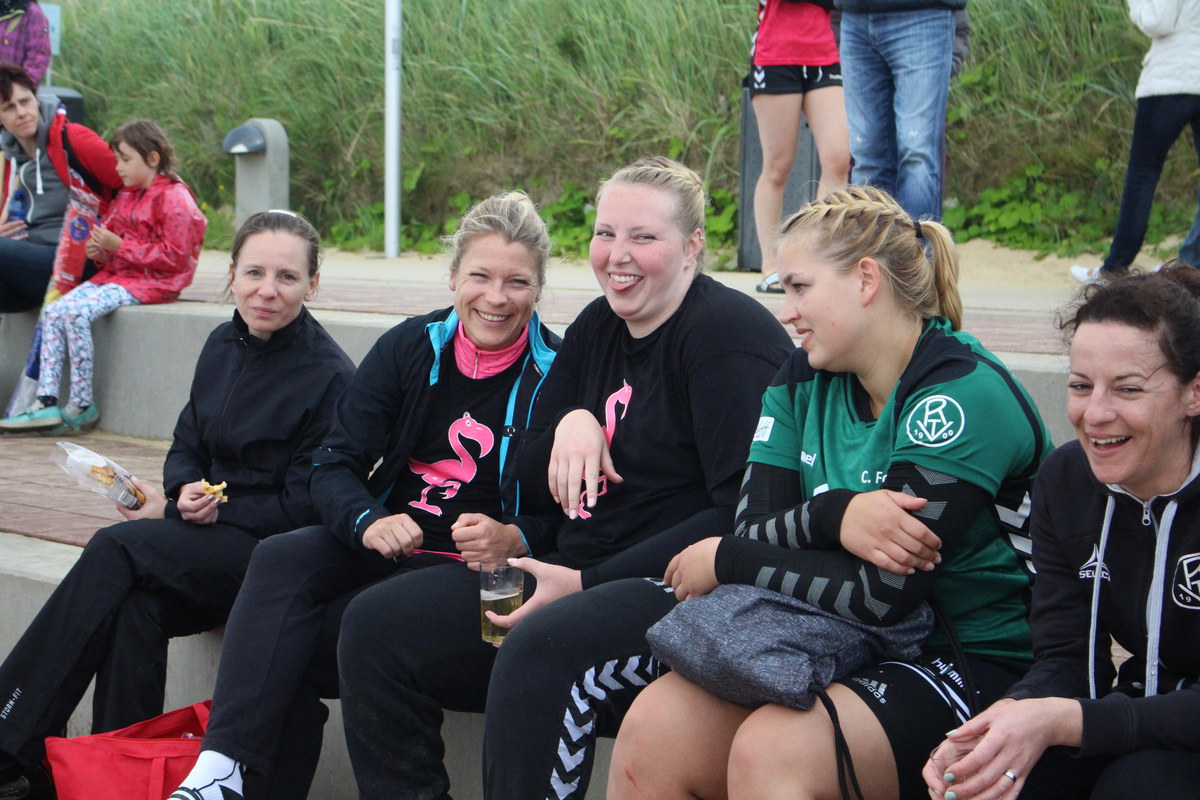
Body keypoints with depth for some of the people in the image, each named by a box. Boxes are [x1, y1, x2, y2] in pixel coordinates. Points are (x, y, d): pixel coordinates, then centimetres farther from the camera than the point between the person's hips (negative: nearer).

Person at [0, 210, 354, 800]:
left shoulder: (330, 376, -11)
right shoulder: (223, 346, 11)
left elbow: (303, 507, -11)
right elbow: (187, 445, 19)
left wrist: (194, 511, -13)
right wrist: (185, 492, -7)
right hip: (206, 536, 6)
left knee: (117, 549, -27)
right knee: (137, 608, -28)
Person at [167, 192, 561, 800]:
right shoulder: (410, 348, 5)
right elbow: (334, 465, 2)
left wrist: (515, 540, -27)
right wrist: (368, 520, -20)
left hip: (477, 568, -4)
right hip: (386, 542, 5)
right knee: (280, 560, -27)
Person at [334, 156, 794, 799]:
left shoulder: (726, 332, -10)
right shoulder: (597, 327, 14)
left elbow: (744, 513, -19)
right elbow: (535, 487, 17)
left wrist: (588, 582, -20)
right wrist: (570, 426, -6)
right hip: (580, 582, 8)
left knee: (541, 646, -37)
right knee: (375, 623, -4)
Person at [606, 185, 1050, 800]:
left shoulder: (962, 396, -16)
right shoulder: (803, 380, 7)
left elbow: (881, 594, -20)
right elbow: (753, 525, -2)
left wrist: (725, 562, -9)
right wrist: (835, 516, -24)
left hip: (969, 663, -6)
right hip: (833, 647, 6)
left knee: (771, 750, -31)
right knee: (652, 729, -16)